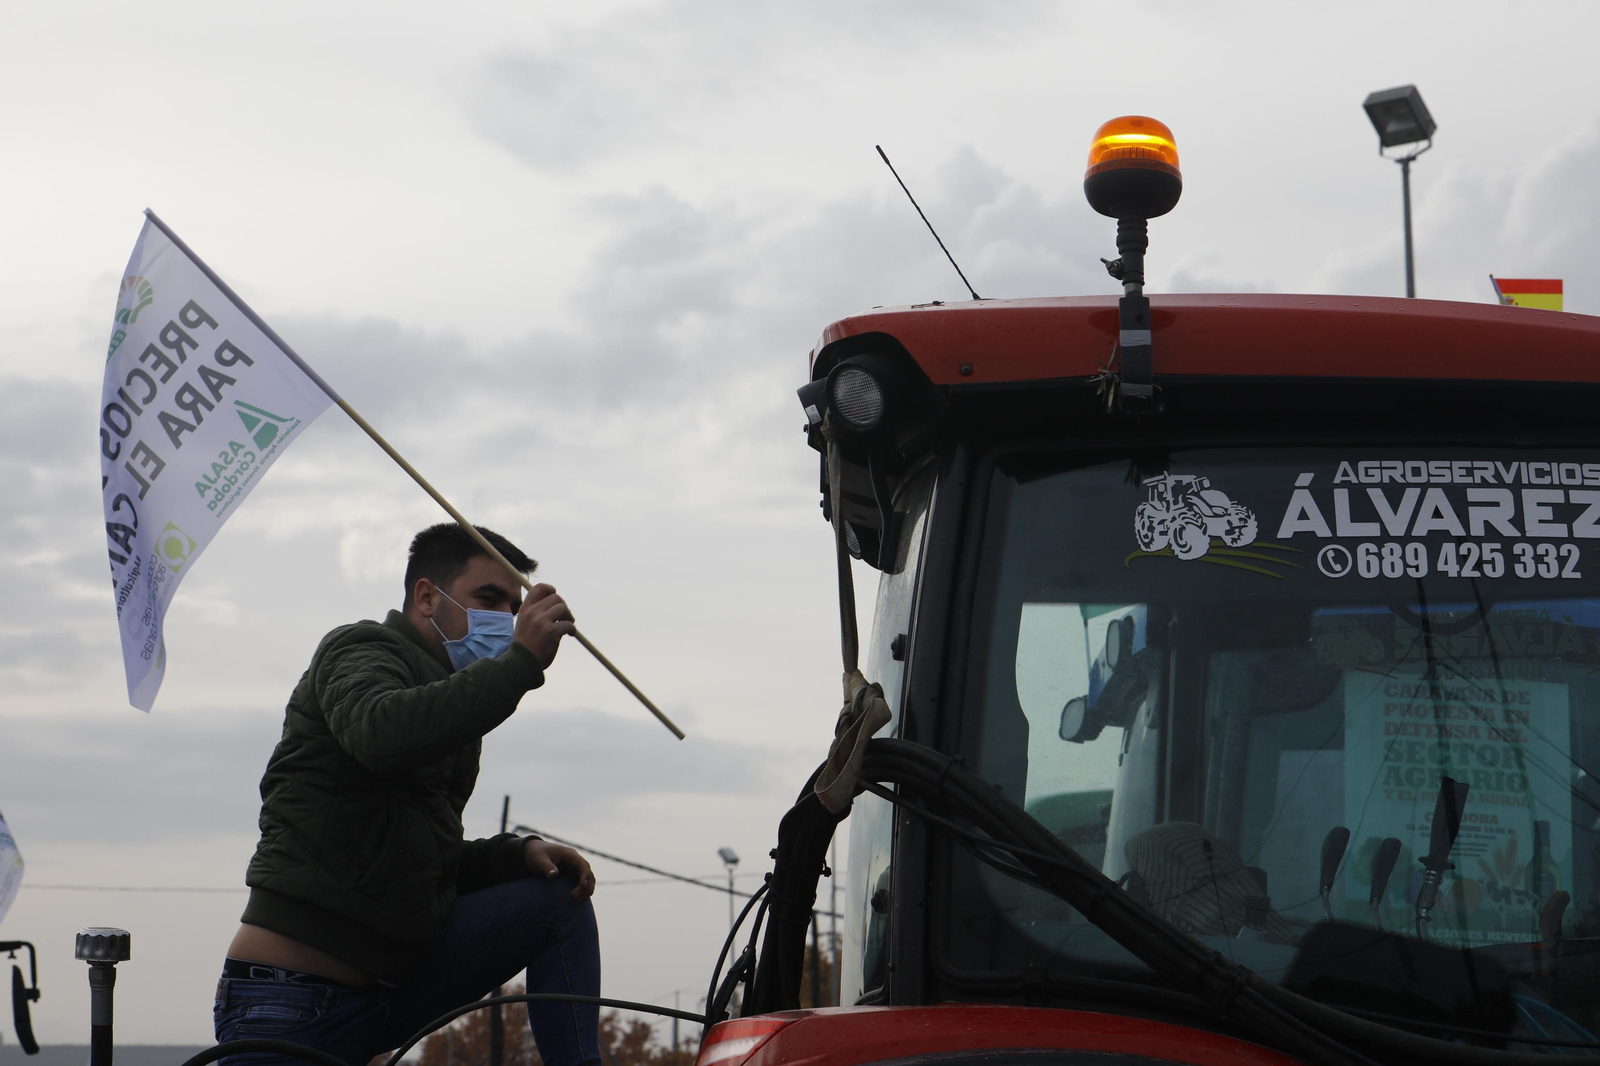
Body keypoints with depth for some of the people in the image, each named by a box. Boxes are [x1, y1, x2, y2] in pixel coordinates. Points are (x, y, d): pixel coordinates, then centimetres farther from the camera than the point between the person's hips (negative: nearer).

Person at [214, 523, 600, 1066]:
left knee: (560, 897, -1)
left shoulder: (450, 709, 21)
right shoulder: (361, 650, -5)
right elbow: (379, 734, -31)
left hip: (392, 989, 8)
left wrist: (519, 853, 3)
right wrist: (521, 661, -30)